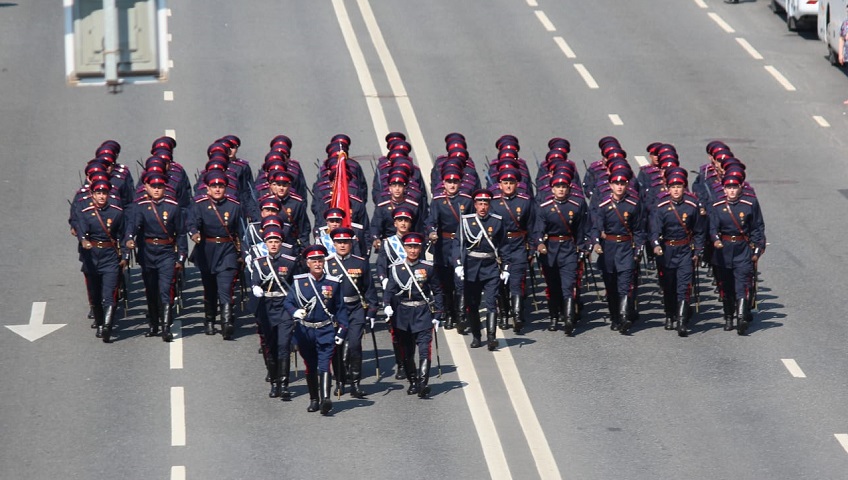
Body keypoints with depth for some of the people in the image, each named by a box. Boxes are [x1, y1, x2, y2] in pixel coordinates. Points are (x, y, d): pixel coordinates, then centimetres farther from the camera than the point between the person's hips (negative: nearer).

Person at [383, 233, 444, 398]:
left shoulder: (428, 267, 2)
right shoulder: (396, 268, 3)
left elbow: (437, 291, 7)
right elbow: (390, 290, -4)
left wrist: (437, 316, 3)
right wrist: (387, 305, -24)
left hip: (423, 314, -2)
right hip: (403, 315, 2)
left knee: (424, 350, -13)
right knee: (407, 352, 9)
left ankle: (423, 383, -19)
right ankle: (413, 382, 23)